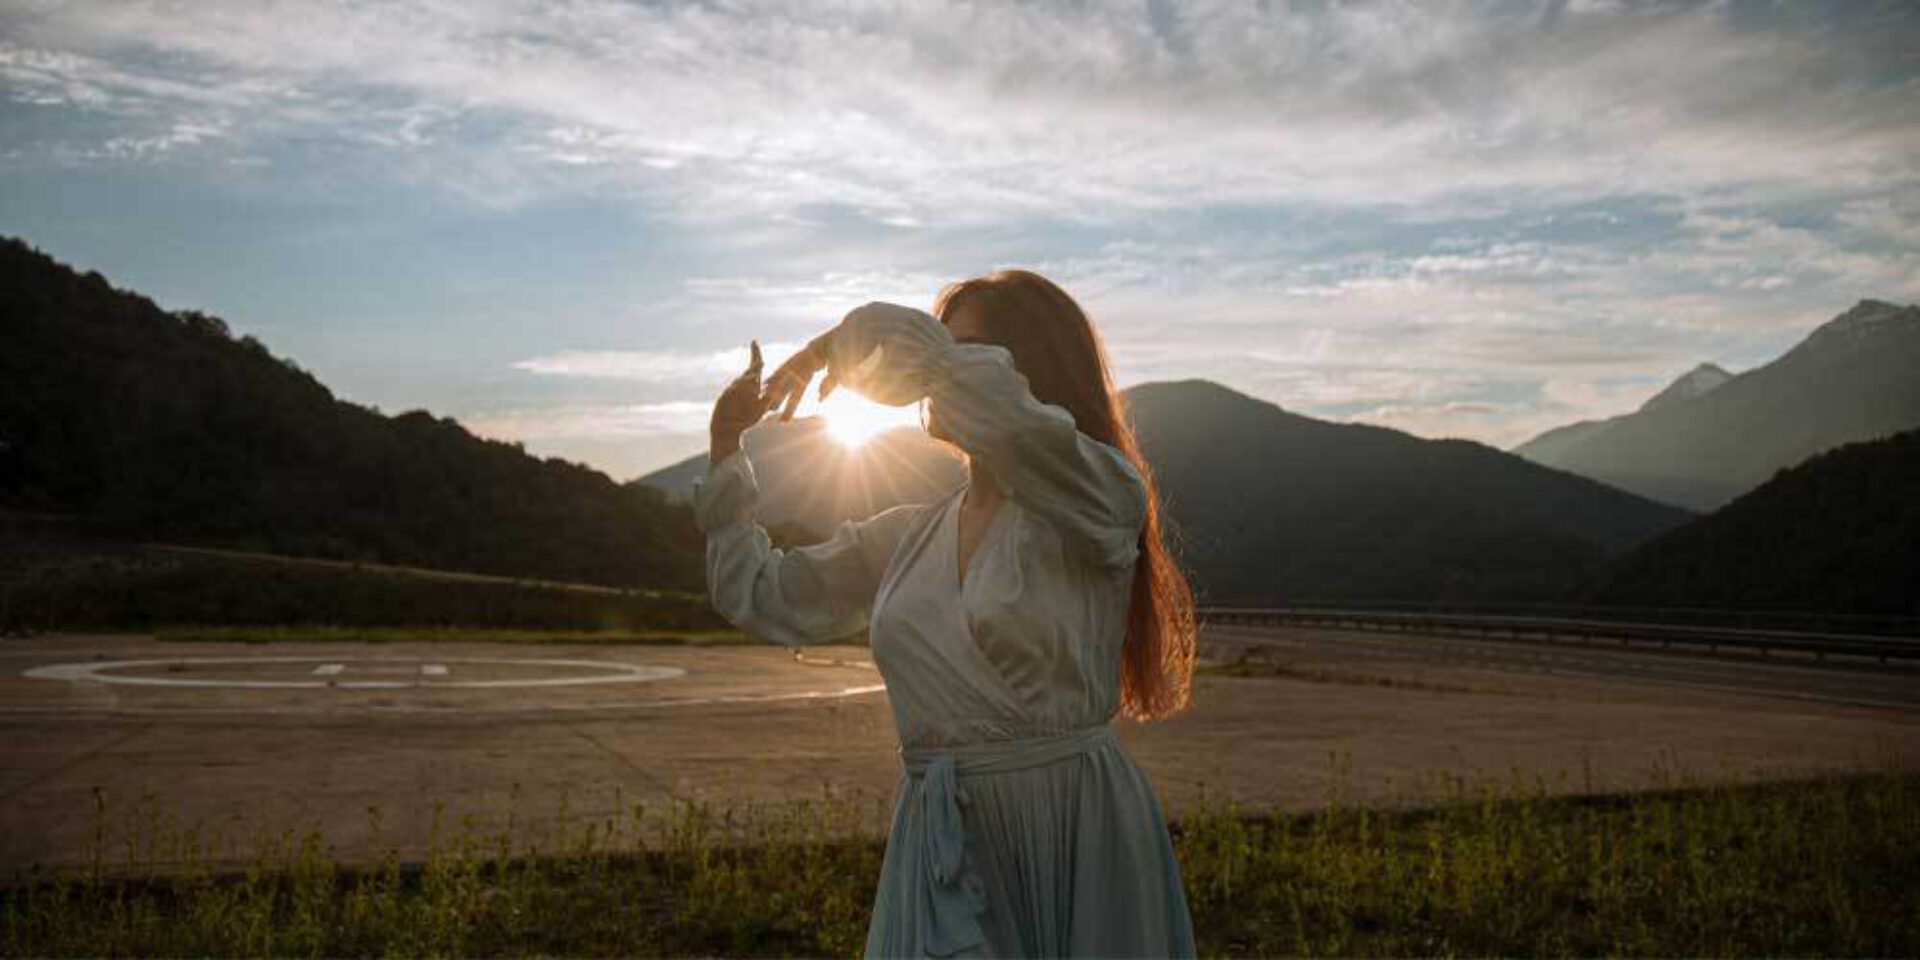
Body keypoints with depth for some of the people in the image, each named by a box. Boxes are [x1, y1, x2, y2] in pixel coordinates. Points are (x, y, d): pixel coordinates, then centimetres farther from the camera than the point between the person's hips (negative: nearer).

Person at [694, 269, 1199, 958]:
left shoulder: (1102, 494, -10)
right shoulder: (904, 536, 9)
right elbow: (759, 598, 19)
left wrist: (846, 339, -6)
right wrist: (726, 448, 13)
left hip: (1076, 835, -4)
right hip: (937, 848, 5)